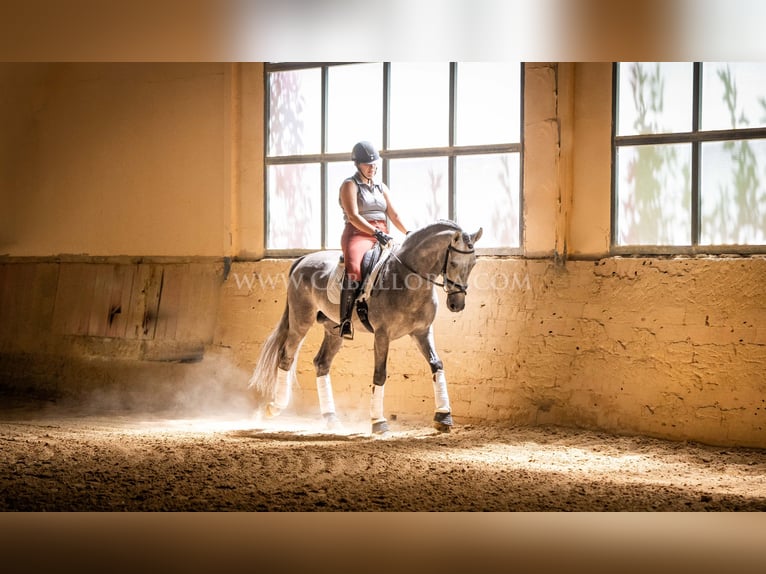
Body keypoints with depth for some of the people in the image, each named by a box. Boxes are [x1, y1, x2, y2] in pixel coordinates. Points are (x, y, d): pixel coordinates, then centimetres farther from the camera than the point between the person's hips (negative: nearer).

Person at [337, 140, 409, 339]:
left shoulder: (381, 187, 23)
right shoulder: (350, 185, 2)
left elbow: (393, 215, 17)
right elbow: (353, 216, -11)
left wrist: (408, 233, 0)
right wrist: (376, 232, -23)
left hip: (381, 237, 7)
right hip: (357, 234, -7)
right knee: (353, 268, -35)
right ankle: (345, 320, -39)